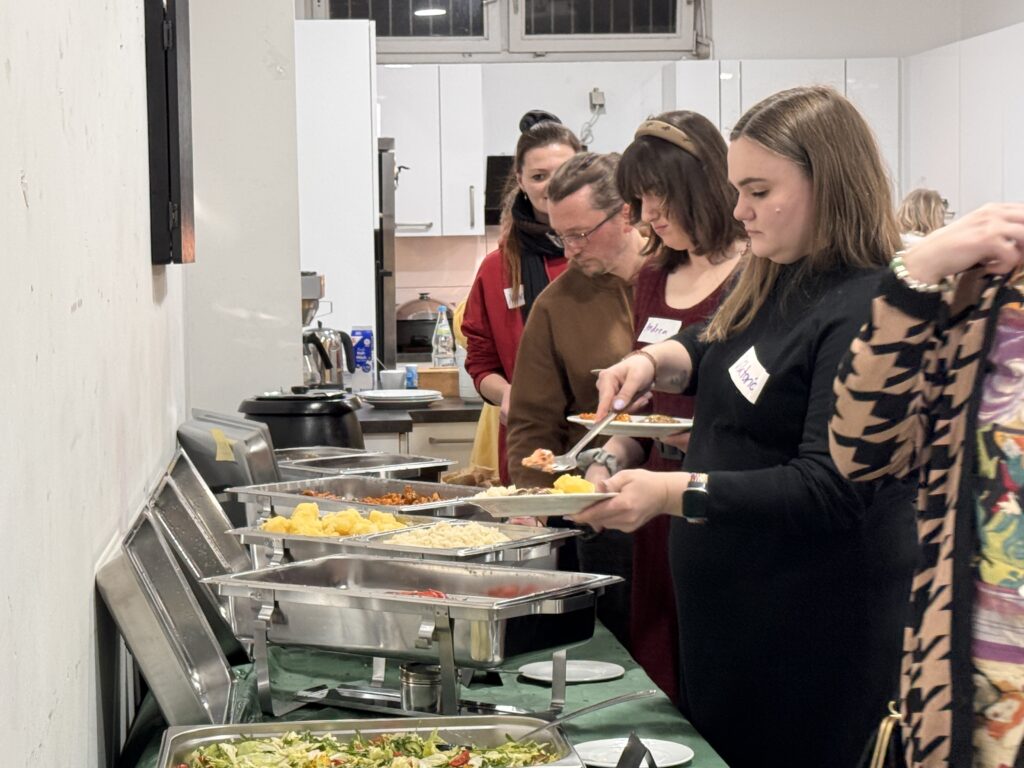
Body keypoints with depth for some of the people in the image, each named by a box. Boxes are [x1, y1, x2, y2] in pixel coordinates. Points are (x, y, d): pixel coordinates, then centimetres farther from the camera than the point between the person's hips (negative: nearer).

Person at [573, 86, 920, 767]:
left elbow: (829, 490, -27)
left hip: (813, 622, -9)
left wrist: (675, 493, -33)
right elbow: (713, 355, 28)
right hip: (729, 603, 9)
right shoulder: (771, 283, 7)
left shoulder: (866, 312, -21)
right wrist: (656, 360, 5)